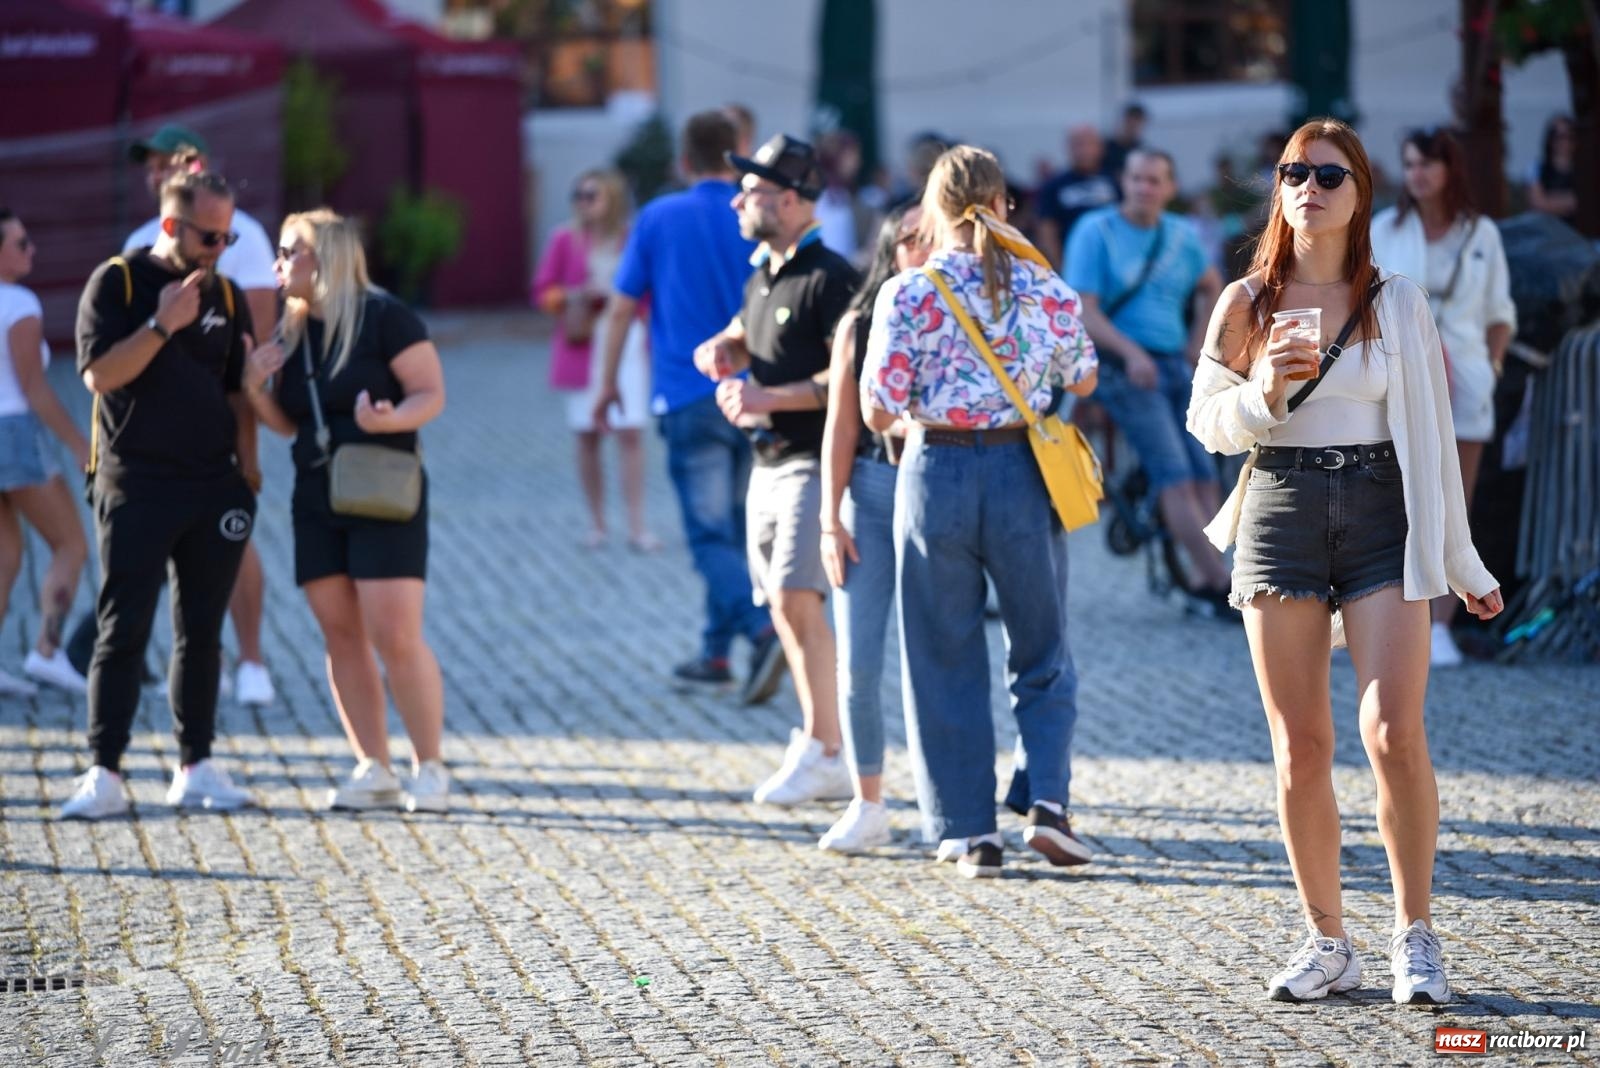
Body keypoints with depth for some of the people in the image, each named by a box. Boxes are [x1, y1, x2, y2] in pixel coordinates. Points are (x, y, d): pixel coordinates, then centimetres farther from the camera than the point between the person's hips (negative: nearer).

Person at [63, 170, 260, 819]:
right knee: (123, 632, -5)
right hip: (135, 490, -4)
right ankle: (104, 773, -4)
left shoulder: (225, 295, 11)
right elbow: (99, 373, -13)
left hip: (214, 490, 4)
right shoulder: (116, 283, -2)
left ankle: (196, 767, 14)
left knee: (201, 633, 7)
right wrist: (163, 325, -17)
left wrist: (246, 472, 8)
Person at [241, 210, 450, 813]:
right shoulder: (292, 332, 11)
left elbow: (432, 394, -10)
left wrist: (388, 419, -28)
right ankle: (373, 769, 9)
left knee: (397, 638, -11)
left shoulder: (382, 317, -9)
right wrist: (256, 390, -2)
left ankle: (430, 768, 0)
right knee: (341, 637, 4)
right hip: (316, 498, 7)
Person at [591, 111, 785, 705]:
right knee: (736, 528, 14)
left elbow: (621, 307, 3)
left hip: (689, 397, -2)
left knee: (711, 535, -4)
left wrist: (607, 382, 13)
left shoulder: (658, 219, 1)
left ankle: (763, 628, -26)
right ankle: (716, 653, 19)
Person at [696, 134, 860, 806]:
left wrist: (767, 398, -20)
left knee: (798, 598, -18)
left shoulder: (829, 277, -11)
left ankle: (819, 751, -15)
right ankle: (827, 757, 13)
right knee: (784, 608, 8)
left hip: (813, 461, -9)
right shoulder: (763, 274, 17)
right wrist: (719, 352, 10)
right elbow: (741, 340, 34)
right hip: (768, 462, 9)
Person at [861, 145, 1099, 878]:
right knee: (1042, 653, 16)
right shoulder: (1042, 287, -2)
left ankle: (971, 832, 9)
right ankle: (1047, 801, 0)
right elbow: (1083, 381, 13)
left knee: (947, 662, 10)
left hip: (937, 473, -1)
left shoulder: (907, 295, -9)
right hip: (1022, 473, 1)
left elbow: (878, 413, -8)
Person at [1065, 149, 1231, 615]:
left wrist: (1198, 341, 16)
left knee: (1204, 472, -2)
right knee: (1174, 475, -15)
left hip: (1176, 365, 6)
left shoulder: (1182, 236, 10)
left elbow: (1210, 287, 29)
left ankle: (1203, 581, 2)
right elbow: (1084, 311, -13)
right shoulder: (1096, 231, -6)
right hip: (1123, 366, -6)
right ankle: (1221, 582, -16)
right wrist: (1130, 352, -25)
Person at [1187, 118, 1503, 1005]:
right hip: (1280, 511, 1)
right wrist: (1261, 394, -13)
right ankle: (1327, 941, 12)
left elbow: (1429, 433, 9)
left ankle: (1414, 934, 1)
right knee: (1300, 749, 1)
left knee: (1393, 732, -13)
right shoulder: (1246, 304, 6)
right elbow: (1207, 419, 9)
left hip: (1381, 515, -1)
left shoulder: (1396, 302, 5)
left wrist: (1465, 565, 11)